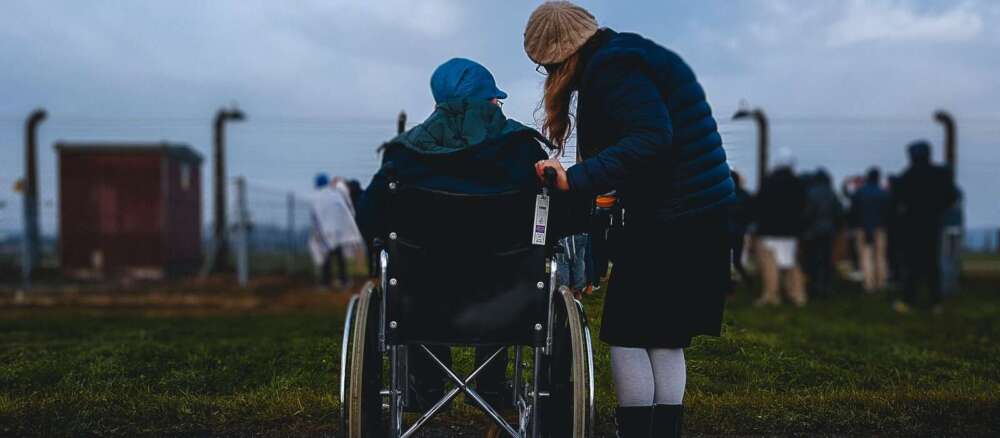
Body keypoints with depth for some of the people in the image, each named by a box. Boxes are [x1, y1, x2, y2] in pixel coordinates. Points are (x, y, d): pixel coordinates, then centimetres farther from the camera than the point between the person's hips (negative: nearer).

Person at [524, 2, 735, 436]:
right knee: (666, 342, 12)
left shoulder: (612, 69, -13)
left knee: (627, 338, -2)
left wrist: (576, 178, -29)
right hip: (704, 221, 10)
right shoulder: (632, 56, 17)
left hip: (665, 226, -10)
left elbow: (651, 140, -26)